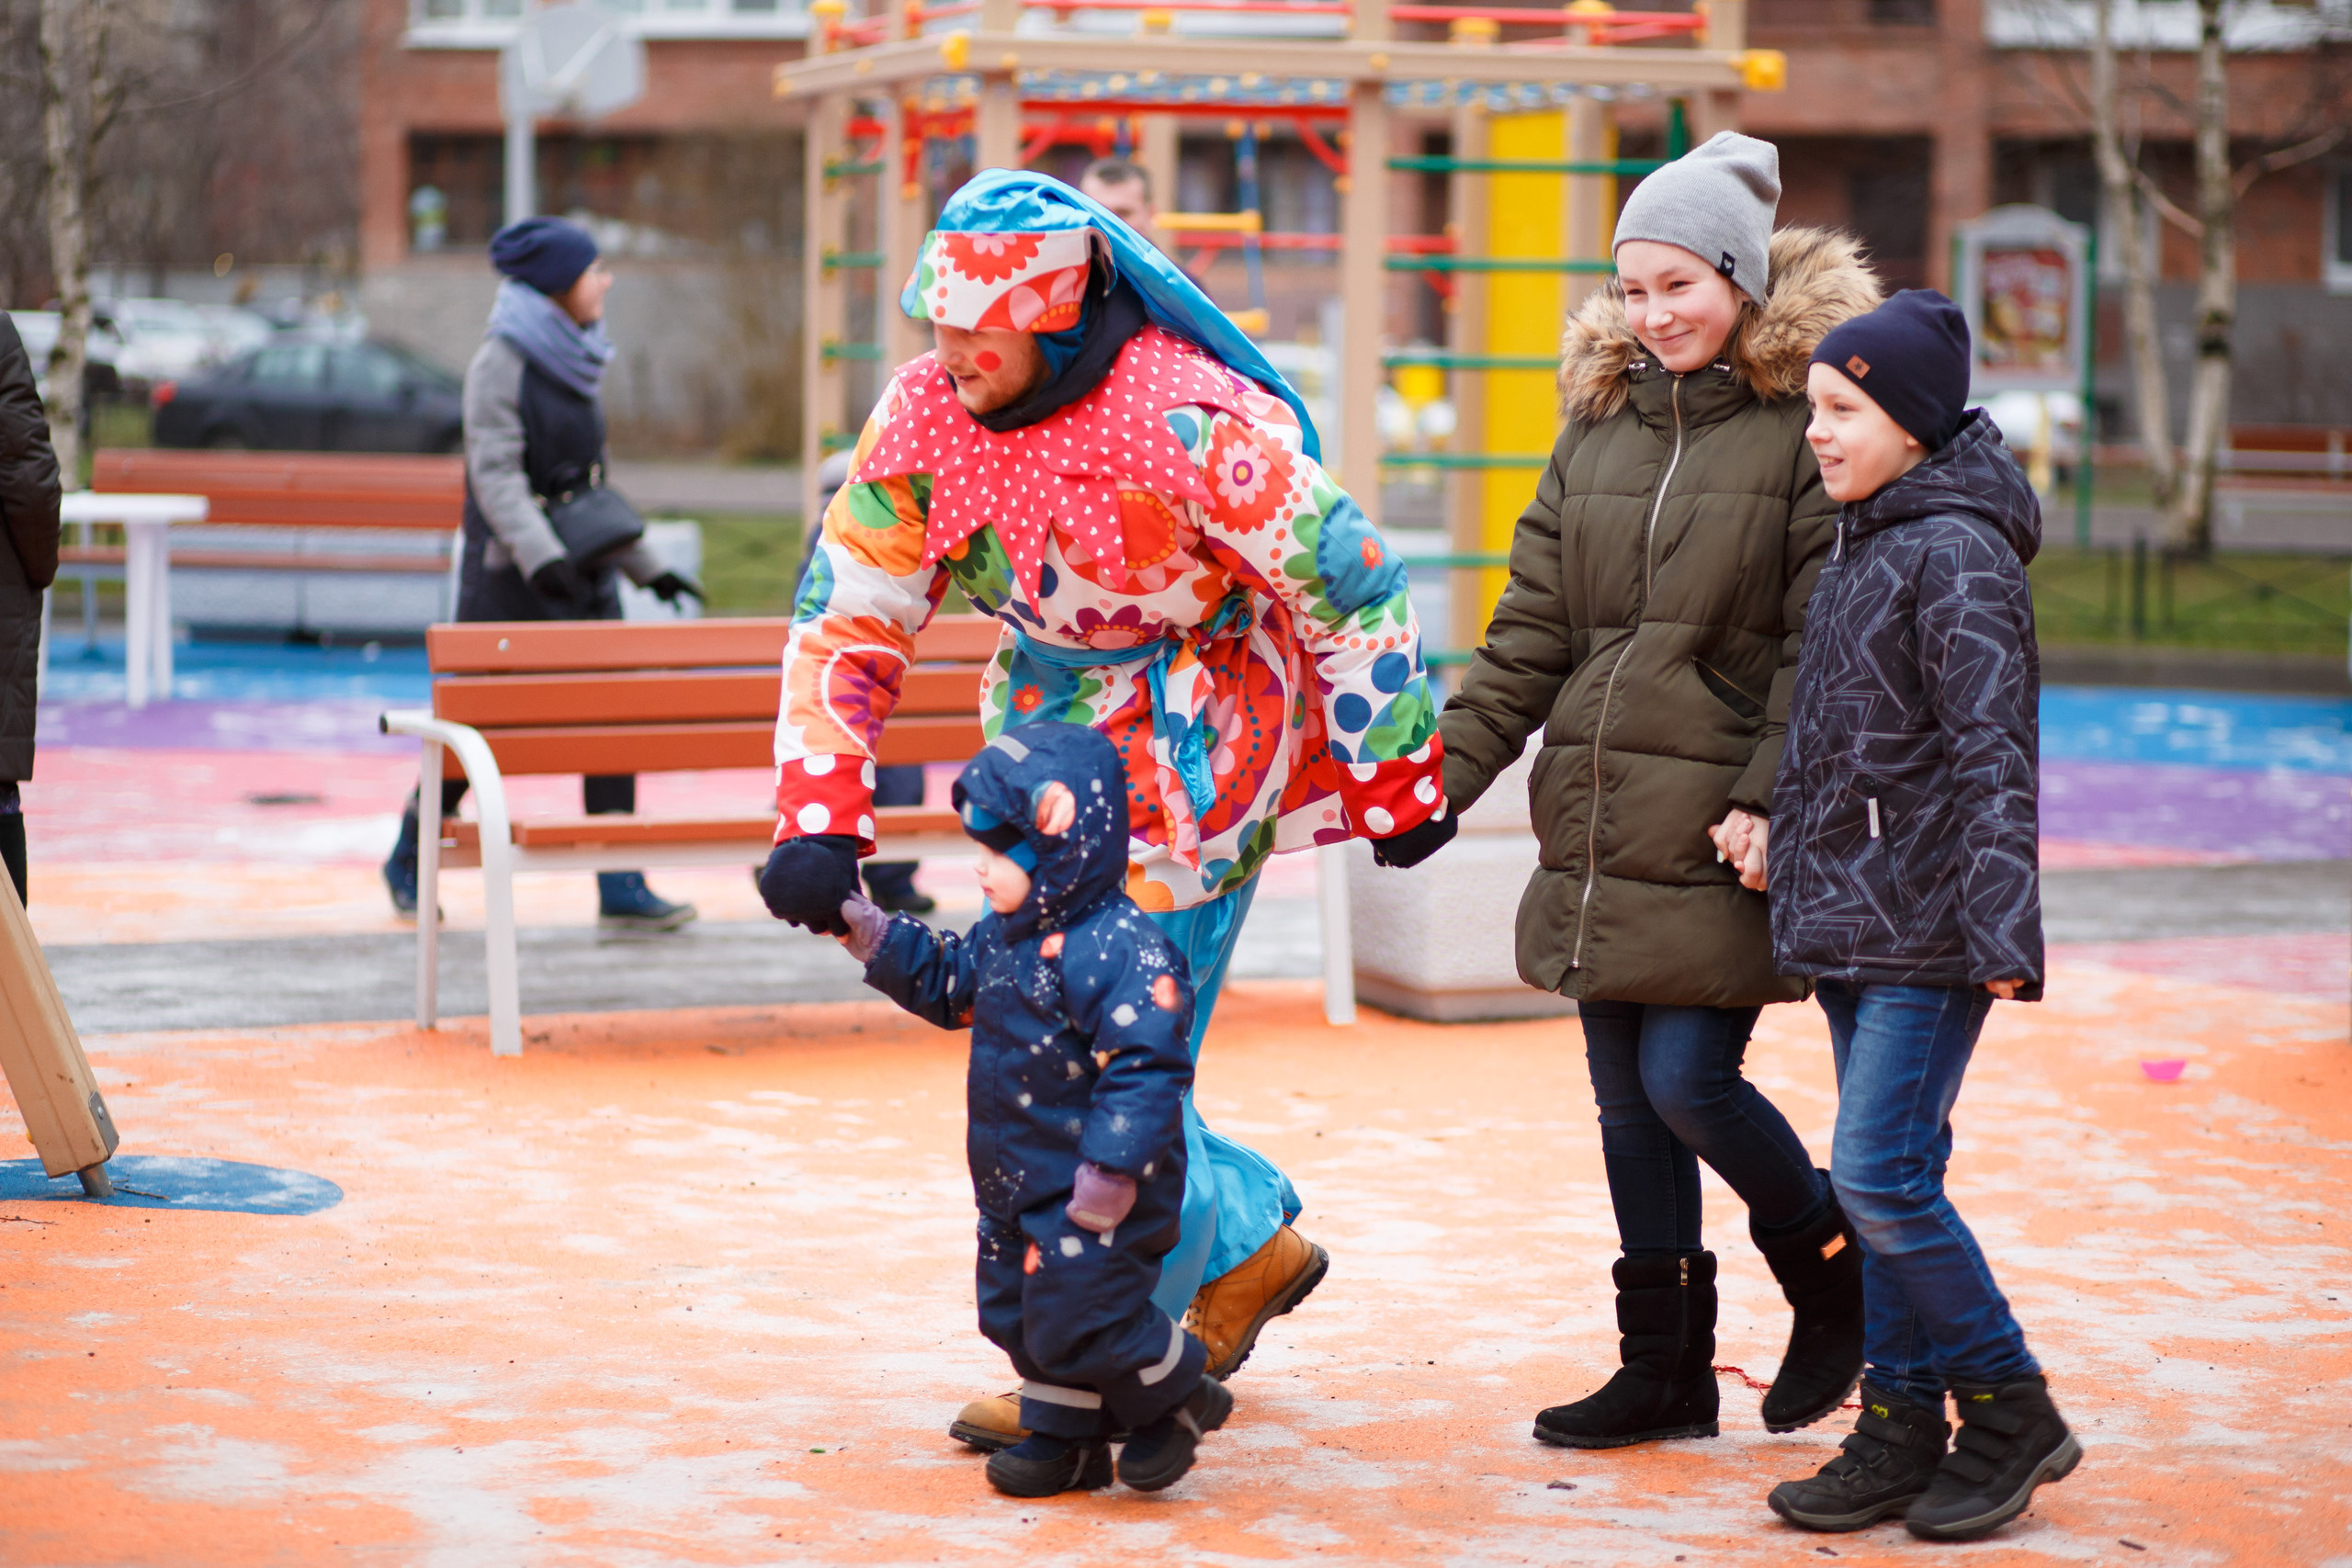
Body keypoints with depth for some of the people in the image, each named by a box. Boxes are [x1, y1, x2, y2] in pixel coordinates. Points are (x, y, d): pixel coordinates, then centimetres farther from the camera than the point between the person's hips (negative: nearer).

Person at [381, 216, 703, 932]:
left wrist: (648, 567, 20)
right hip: (510, 576, -7)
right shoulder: (501, 360, -10)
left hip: (583, 572, 7)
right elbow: (496, 475, -18)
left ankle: (620, 888, -4)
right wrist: (542, 557, -30)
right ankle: (408, 861, 24)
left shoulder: (575, 362, 13)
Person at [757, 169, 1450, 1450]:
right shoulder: (924, 410, -8)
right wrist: (819, 818, -12)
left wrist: (1396, 780, -7)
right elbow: (847, 616, -3)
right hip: (1050, 729, 7)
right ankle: (1246, 1244, 30)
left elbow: (1350, 588, -16)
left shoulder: (1186, 421, -25)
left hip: (1190, 754, -7)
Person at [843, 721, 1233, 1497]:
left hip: (1097, 1198, -10)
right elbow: (949, 983, 24)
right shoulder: (1005, 935, 7)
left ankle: (1178, 1396, 18)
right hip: (1020, 1185, 10)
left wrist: (1112, 1169, -29)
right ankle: (1064, 1438, 31)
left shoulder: (1119, 949, -24)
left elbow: (1145, 1066, -27)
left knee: (1081, 1319, -7)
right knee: (1020, 1312, 16)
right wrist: (873, 936, 14)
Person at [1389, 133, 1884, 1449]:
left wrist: (1770, 810, -18)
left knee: (1687, 1081, -9)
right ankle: (1666, 1370, 19)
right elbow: (1529, 636, 12)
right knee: (1628, 1101, 9)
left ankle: (1836, 1276, 17)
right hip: (1597, 827, 6)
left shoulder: (1806, 431, -6)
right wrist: (1446, 775, 3)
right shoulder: (1601, 426, 13)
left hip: (1719, 833, -6)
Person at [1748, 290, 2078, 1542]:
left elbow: (1992, 749, -18)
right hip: (1852, 919, 9)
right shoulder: (1859, 549, 15)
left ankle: (2010, 1412, 2)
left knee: (1880, 1175, -12)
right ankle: (1900, 1435, 16)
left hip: (1928, 927, -9)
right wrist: (1776, 818, 10)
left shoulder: (1958, 553, -13)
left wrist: (2003, 928, -23)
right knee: (1886, 1178, 10)